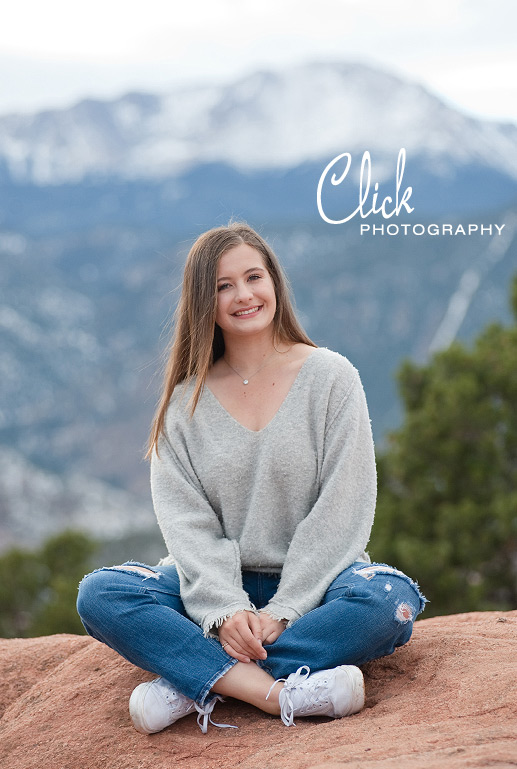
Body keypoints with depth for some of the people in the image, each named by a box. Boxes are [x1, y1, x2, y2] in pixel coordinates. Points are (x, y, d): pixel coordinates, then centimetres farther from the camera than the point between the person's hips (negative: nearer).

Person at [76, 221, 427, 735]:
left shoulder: (331, 376, -1)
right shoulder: (185, 401, 6)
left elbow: (341, 508, -8)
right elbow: (186, 520, -4)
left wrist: (282, 611, -17)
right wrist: (225, 610, -21)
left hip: (312, 581, -1)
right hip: (219, 588, 2)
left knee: (388, 600, -34)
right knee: (98, 595, -22)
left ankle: (194, 683, -29)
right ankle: (278, 692, -35)